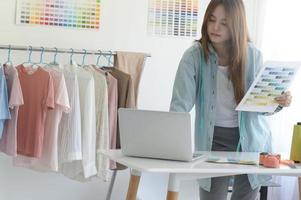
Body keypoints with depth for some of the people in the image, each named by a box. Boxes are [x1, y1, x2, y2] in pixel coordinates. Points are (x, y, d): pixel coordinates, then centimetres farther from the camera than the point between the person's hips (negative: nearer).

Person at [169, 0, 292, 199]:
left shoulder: (253, 54, -8)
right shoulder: (194, 56, -13)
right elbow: (181, 104, -18)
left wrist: (278, 102, -22)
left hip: (251, 139, 2)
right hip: (214, 140, -1)